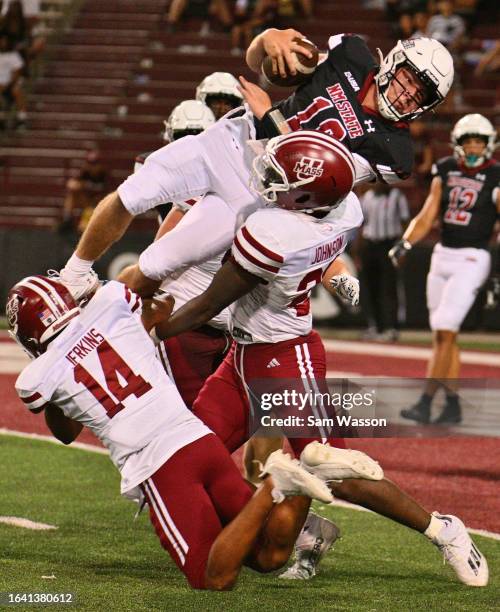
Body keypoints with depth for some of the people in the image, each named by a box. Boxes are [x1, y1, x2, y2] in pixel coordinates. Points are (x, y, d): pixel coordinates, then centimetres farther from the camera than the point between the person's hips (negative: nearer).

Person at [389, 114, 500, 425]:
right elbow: (427, 217, 10)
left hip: (472, 259, -6)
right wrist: (405, 244, -4)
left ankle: (425, 403, -11)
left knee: (445, 332, -13)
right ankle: (453, 405, 15)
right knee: (442, 335, 7)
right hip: (442, 256, 6)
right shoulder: (446, 172, 7)